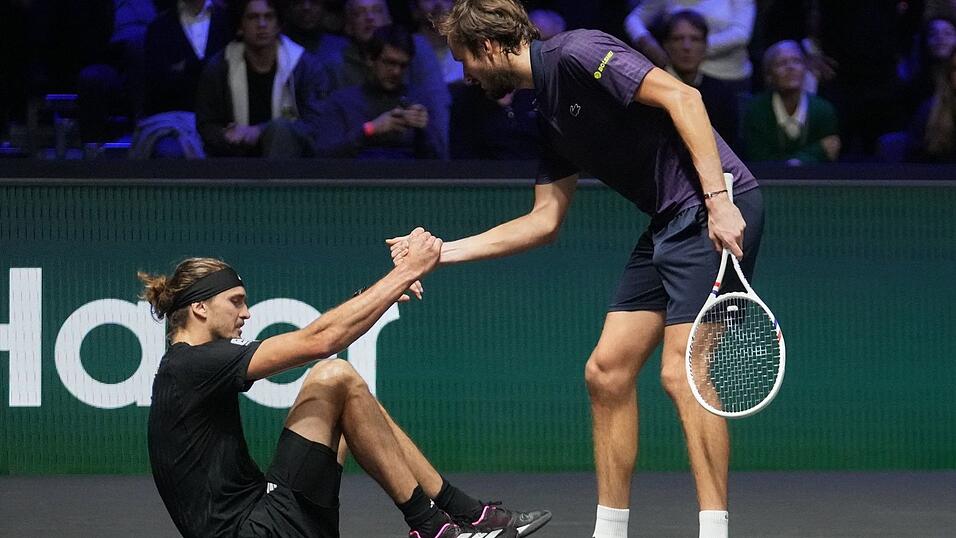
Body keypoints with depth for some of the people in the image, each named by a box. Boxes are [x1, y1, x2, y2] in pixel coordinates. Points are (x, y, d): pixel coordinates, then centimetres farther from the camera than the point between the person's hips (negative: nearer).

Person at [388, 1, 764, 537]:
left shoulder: (577, 53, -11)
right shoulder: (549, 111, 18)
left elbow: (682, 97, -19)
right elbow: (545, 220, 20)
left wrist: (718, 199, -25)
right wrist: (446, 251, 19)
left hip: (717, 210, -10)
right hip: (668, 223, 10)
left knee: (681, 373, -16)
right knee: (607, 371, 8)